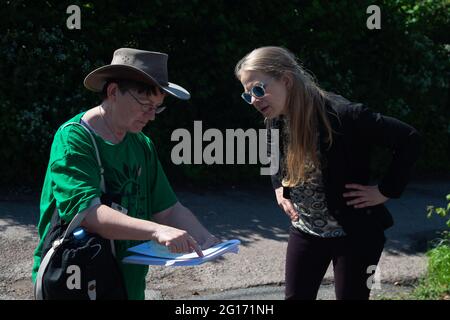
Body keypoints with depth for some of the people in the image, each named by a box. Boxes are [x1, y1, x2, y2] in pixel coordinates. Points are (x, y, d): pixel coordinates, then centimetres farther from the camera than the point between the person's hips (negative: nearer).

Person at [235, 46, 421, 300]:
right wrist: (278, 187, 6)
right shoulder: (276, 122, -4)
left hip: (354, 233, -6)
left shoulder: (341, 115, -27)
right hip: (305, 232, 6)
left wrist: (385, 191, -19)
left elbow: (409, 140, -24)